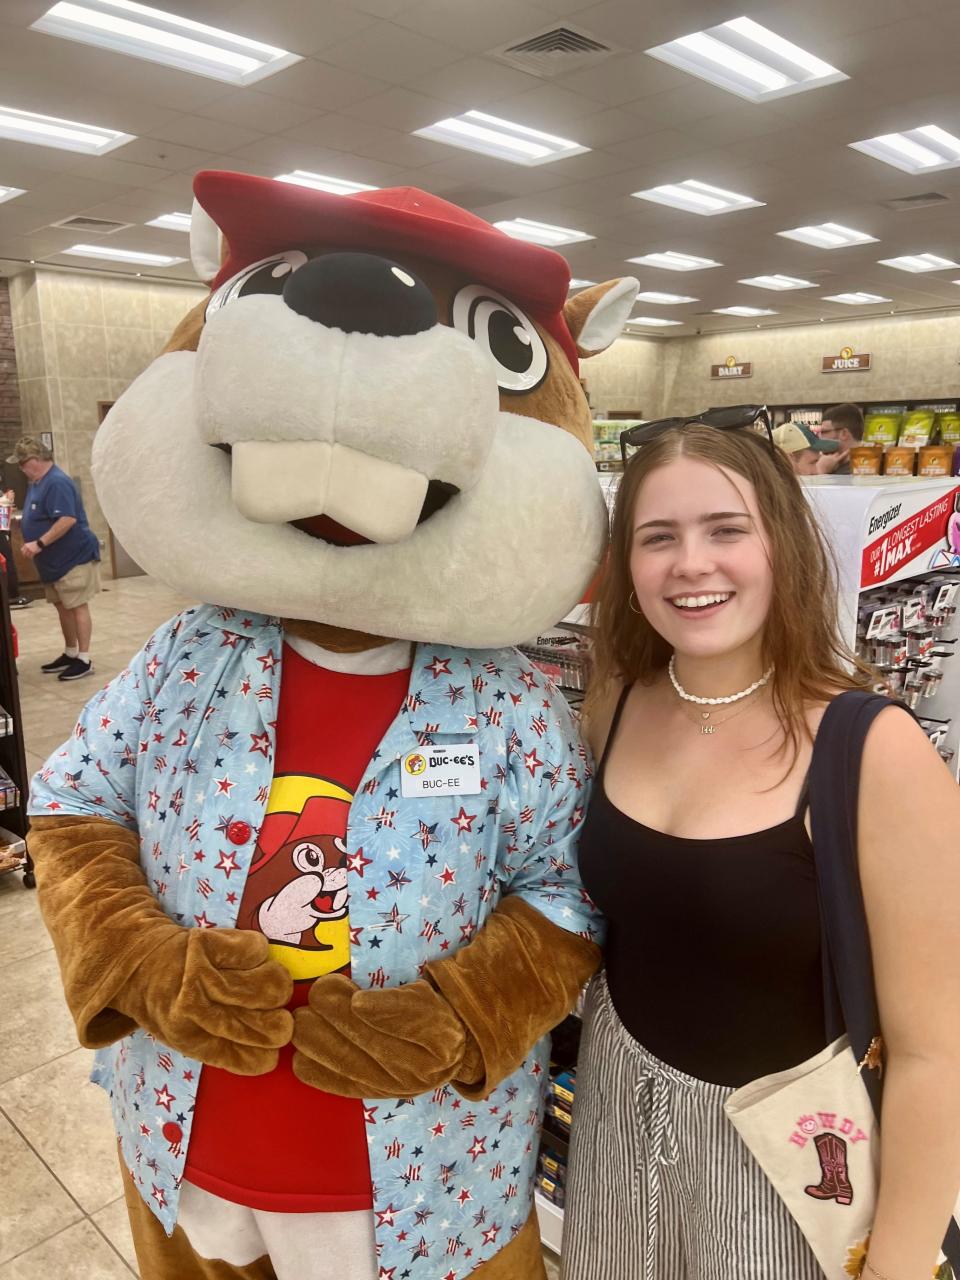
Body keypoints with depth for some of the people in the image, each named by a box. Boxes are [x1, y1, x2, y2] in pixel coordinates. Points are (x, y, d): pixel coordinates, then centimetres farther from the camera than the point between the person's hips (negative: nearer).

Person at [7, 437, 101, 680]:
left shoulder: (56, 482, -20)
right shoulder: (38, 482, 13)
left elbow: (67, 519, -29)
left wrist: (39, 544, -27)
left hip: (73, 557, -10)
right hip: (55, 560, 10)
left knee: (77, 607, -5)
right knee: (63, 607, 14)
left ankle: (84, 659, 0)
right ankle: (70, 654, 25)